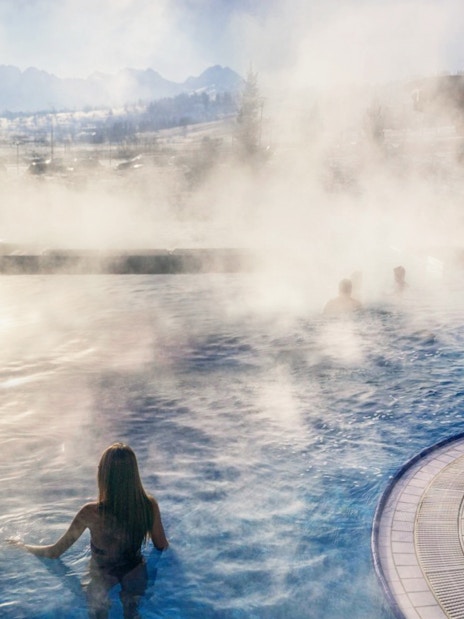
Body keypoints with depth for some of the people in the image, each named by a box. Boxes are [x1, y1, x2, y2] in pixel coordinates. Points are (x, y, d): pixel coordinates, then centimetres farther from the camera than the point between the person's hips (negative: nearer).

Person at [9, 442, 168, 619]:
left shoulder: (91, 513, -30)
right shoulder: (149, 505, -24)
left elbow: (54, 552, -16)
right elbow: (162, 546, -6)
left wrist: (23, 546, 3)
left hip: (102, 583, -2)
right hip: (136, 578, 2)